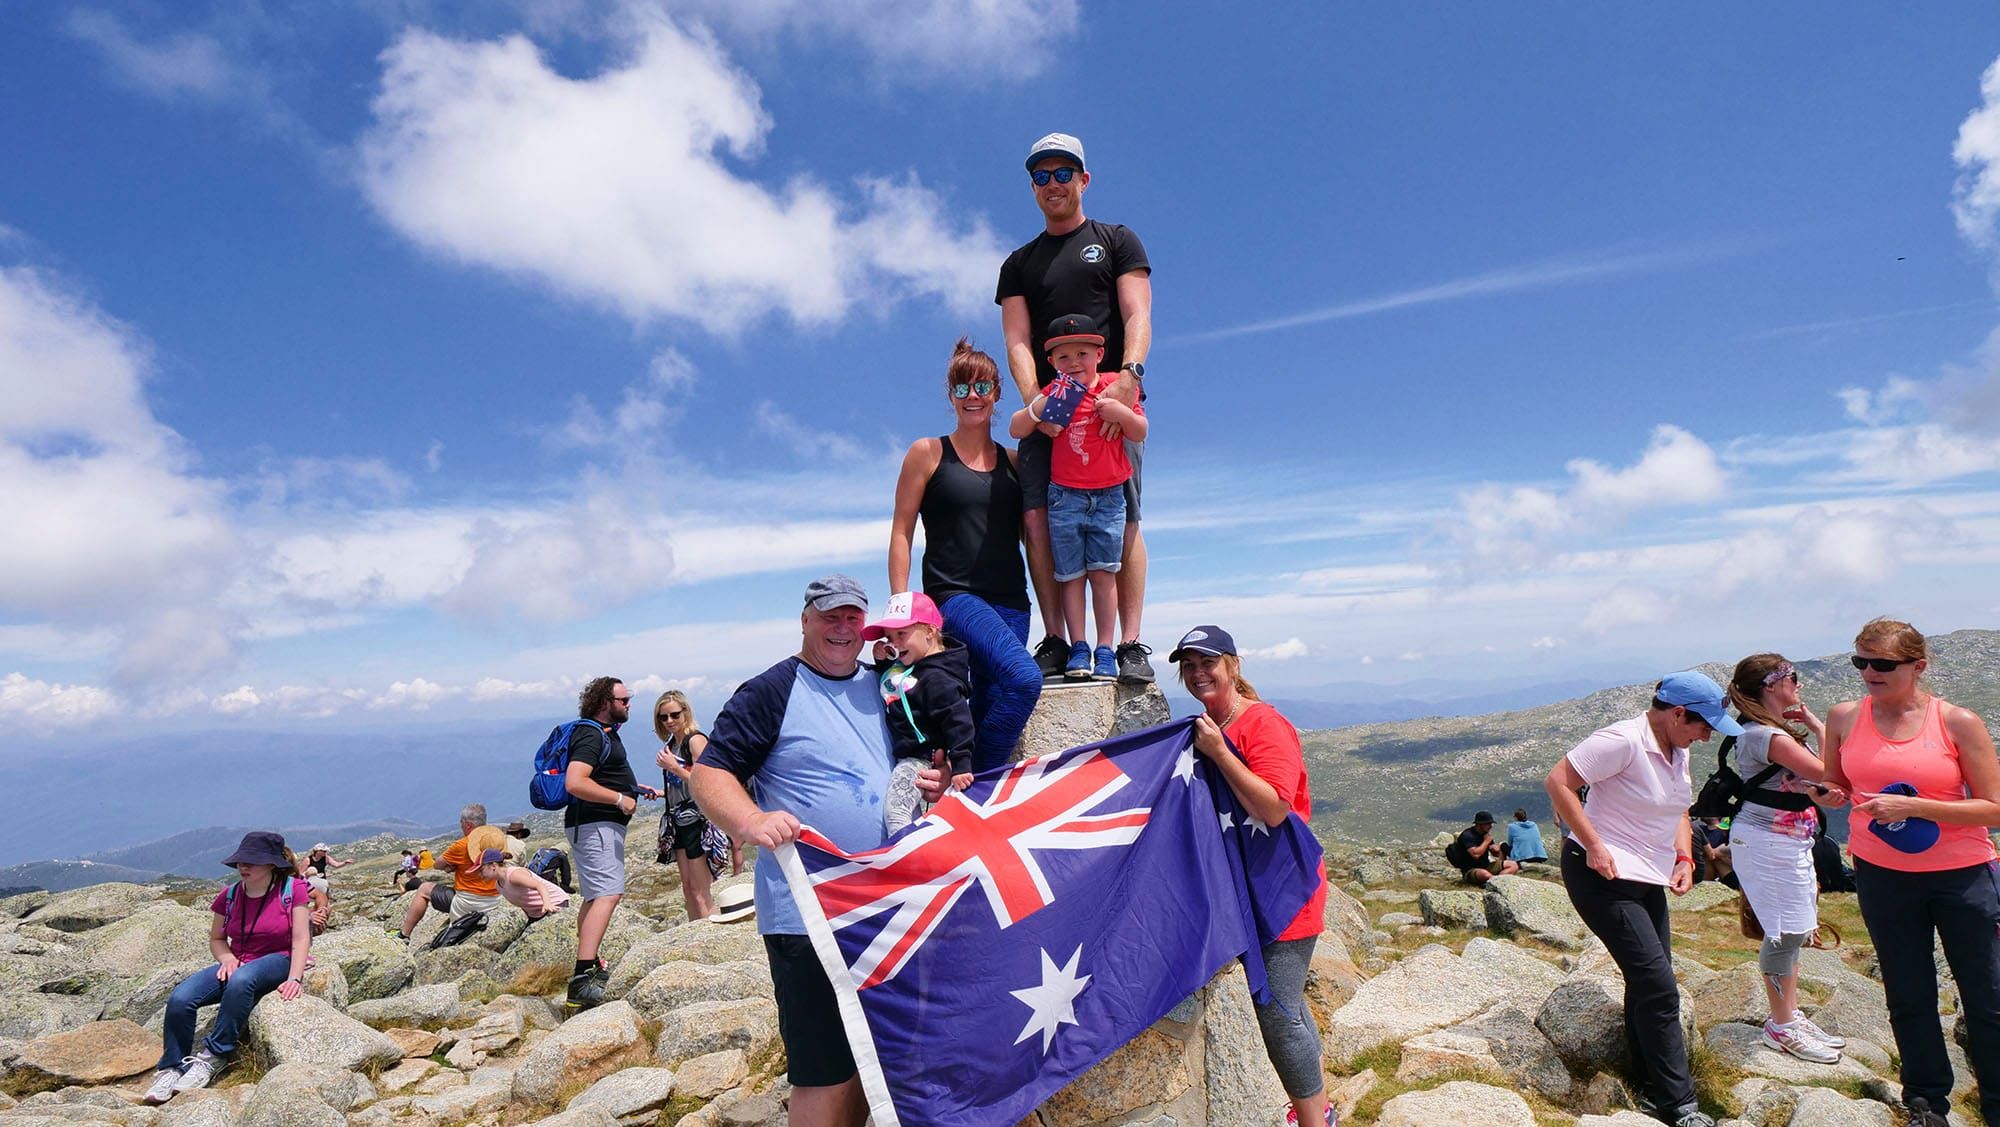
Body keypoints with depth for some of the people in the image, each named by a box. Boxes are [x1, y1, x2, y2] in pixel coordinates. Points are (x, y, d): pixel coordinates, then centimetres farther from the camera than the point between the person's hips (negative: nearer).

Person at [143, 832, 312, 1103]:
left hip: (278, 961, -5)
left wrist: (295, 978, -21)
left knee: (241, 980, -39)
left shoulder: (292, 889, -6)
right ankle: (172, 1069, -7)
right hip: (238, 964, 5)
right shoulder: (230, 896, 5)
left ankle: (212, 1057, -27)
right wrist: (227, 958, -6)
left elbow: (301, 939, -9)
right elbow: (216, 939, 16)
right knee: (179, 999, -20)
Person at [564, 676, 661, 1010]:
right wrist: (620, 799, -23)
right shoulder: (591, 735, -16)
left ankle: (586, 968, 32)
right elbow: (575, 782, -29)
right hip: (594, 824, -12)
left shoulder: (605, 732, 18)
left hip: (602, 825, 12)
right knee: (607, 895, -21)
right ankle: (582, 978, -27)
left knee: (595, 897, 20)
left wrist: (636, 787, 22)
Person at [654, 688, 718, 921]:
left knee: (700, 893, -7)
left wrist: (674, 767, -20)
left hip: (698, 821, -9)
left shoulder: (696, 740, -12)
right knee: (688, 889, 12)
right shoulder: (671, 744, 12)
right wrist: (659, 792, 10)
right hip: (680, 822, 9)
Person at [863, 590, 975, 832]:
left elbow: (956, 718, -25)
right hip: (906, 756, 11)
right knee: (911, 811, 21)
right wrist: (883, 660, 6)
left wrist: (961, 763, -29)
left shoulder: (936, 678, -22)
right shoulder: (905, 664, 7)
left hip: (920, 756, -11)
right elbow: (887, 680, 28)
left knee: (895, 809, -18)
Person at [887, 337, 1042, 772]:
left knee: (987, 710, 1)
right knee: (1024, 678, -25)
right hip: (953, 595, -5)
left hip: (1011, 601, 5)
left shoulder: (1013, 462, 15)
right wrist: (901, 604, -6)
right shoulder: (927, 453, 5)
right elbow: (901, 532, 2)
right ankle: (975, 781, -11)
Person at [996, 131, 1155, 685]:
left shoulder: (1117, 241, 16)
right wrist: (1034, 400, -11)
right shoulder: (1019, 264, 22)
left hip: (1112, 400, -2)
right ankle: (1056, 643, -5)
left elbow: (1137, 317, 1)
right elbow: (1018, 342, 9)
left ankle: (1130, 645, -10)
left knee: (1122, 518, -11)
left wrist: (1128, 375, -19)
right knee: (1037, 517, -10)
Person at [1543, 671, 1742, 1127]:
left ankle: (1651, 1089, 26)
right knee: (1658, 987, -11)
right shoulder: (1623, 740, -20)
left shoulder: (1677, 751, 10)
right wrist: (1594, 845, -23)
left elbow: (1676, 811, 23)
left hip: (1649, 881, 9)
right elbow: (1558, 782, -22)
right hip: (1604, 877, -9)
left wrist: (1684, 858, 6)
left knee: (1647, 986, 14)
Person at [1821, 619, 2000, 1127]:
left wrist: (1913, 806, -23)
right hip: (1881, 875, 2)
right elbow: (1836, 784, 14)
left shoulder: (1958, 722, -10)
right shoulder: (1845, 718, -1)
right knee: (1908, 997, 12)